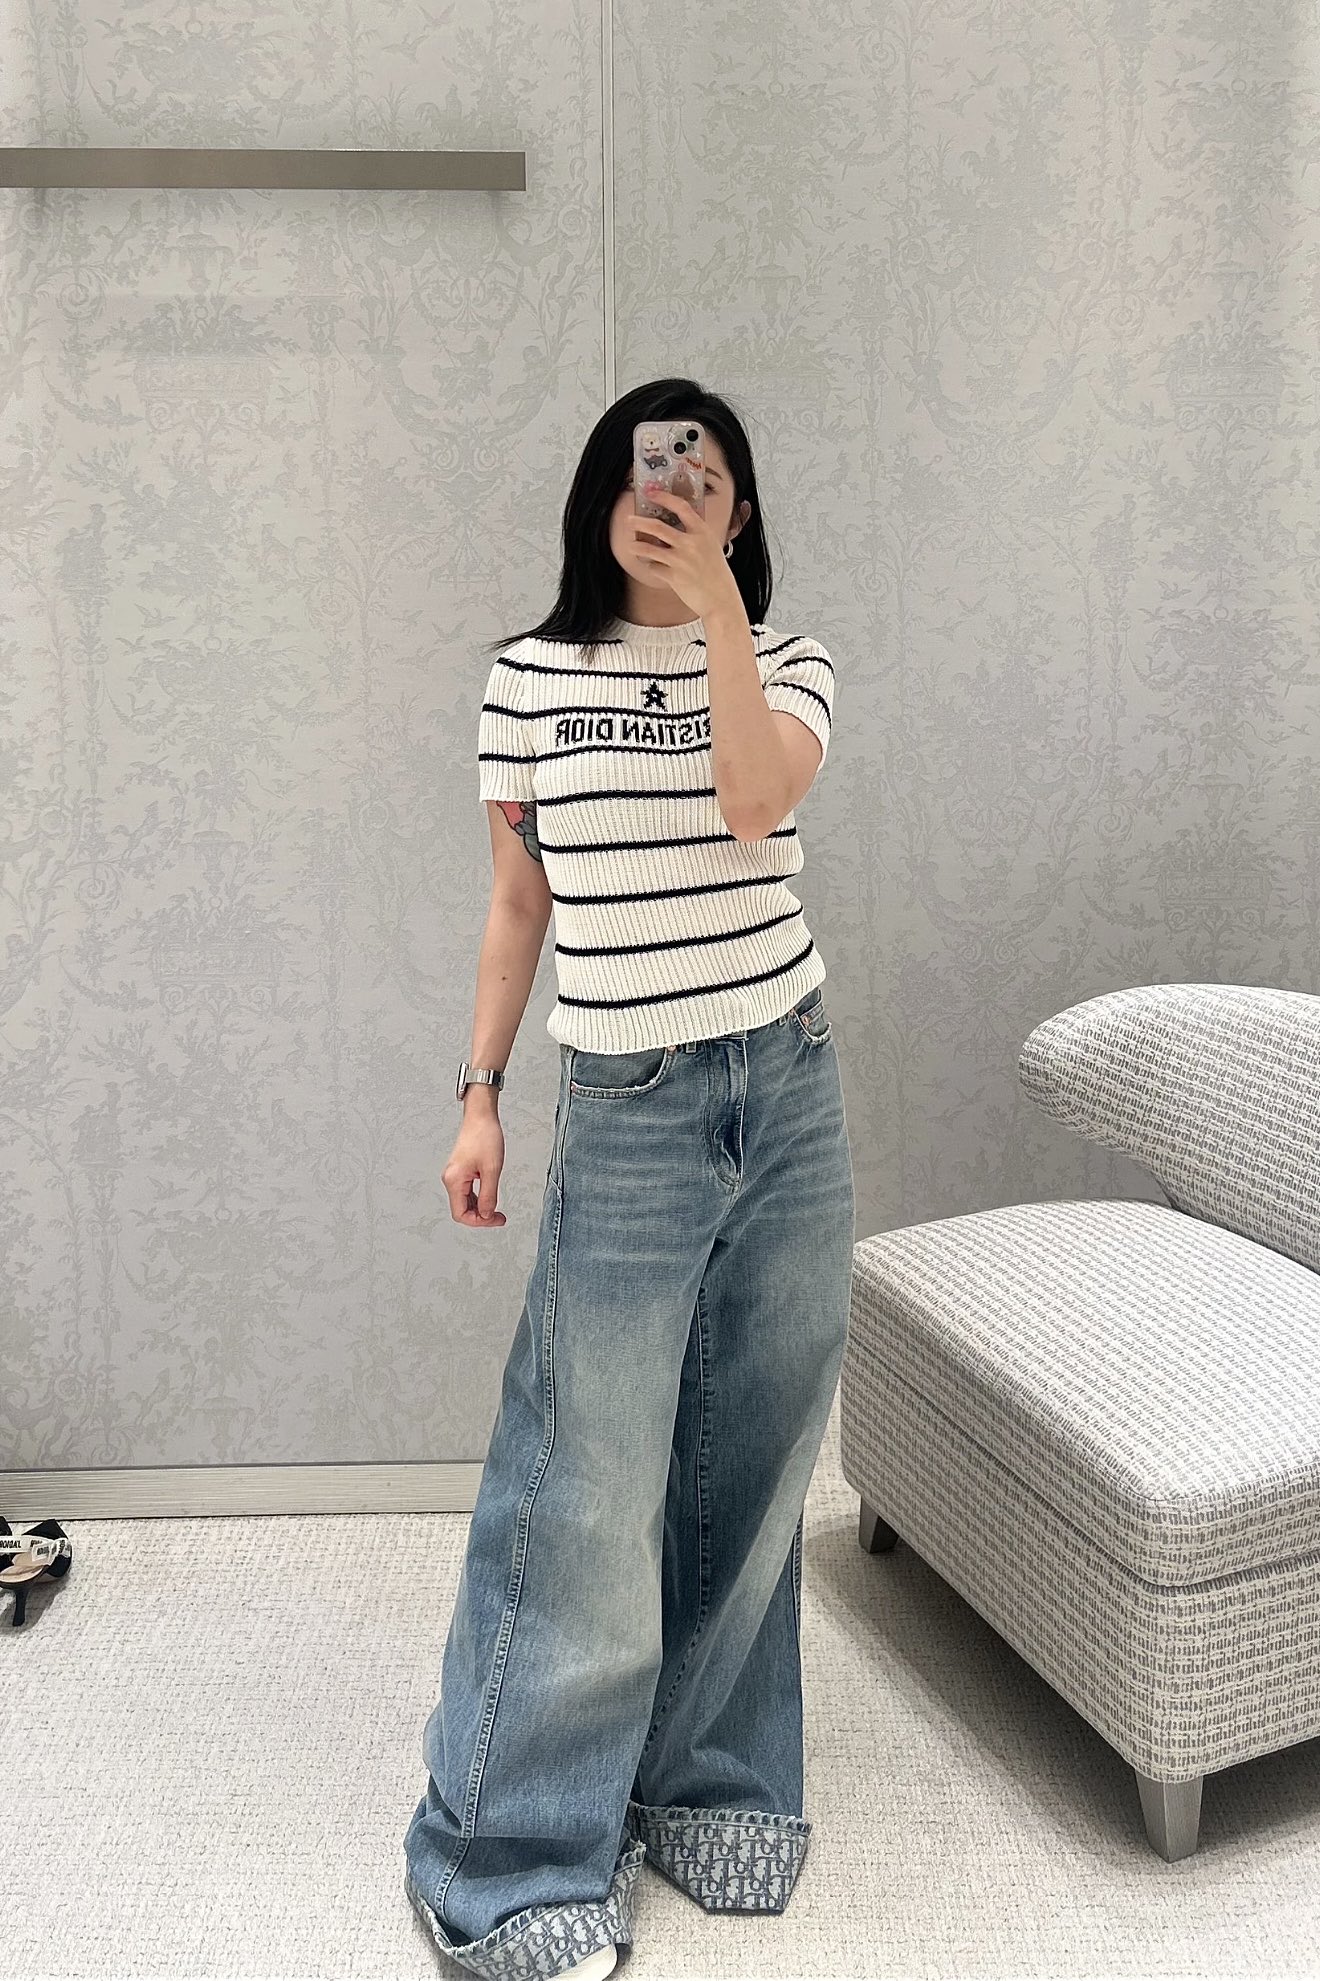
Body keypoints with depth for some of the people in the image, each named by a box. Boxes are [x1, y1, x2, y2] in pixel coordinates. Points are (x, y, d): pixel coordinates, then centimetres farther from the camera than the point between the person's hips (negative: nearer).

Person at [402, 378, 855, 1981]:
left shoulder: (788, 664, 5)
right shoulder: (532, 673, 5)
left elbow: (755, 797, -18)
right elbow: (518, 903, 8)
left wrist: (713, 599, -19)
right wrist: (479, 1095, 5)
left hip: (788, 1093, 2)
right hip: (625, 1113, -2)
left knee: (749, 1463, 10)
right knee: (591, 1489, -2)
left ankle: (705, 1787, 30)